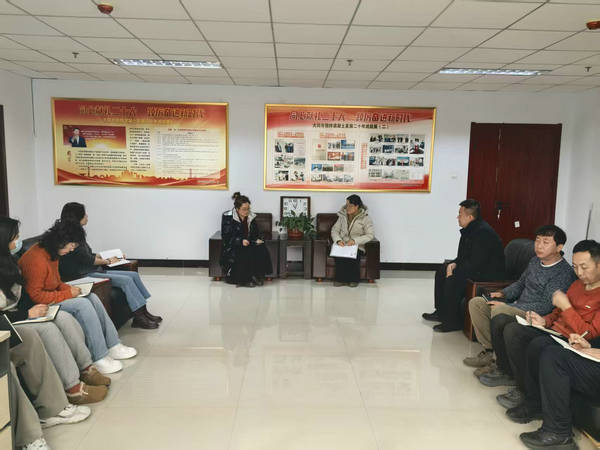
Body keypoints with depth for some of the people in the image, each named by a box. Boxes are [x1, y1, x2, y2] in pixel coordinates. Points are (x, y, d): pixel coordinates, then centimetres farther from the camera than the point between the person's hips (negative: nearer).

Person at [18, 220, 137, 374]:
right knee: (82, 305, -24)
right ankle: (99, 358, -20)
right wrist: (67, 294, -20)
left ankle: (113, 345, -2)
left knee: (92, 297, -3)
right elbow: (35, 295, -25)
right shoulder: (36, 260, -24)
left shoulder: (52, 253, 8)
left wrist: (69, 288, -1)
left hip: (51, 296, 10)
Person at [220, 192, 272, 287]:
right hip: (233, 247, -4)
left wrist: (257, 240, -6)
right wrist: (241, 241, -23)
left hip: (249, 244, 4)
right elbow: (226, 237, -10)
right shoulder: (227, 217, -6)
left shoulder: (251, 217, 8)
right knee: (244, 254, -35)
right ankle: (243, 279, -20)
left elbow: (255, 234, 17)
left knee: (261, 249, -26)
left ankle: (257, 276, -16)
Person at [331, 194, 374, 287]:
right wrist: (338, 240, -15)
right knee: (338, 256, -31)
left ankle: (354, 279, -9)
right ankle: (341, 279, -11)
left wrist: (355, 240, -21)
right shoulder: (343, 215, 8)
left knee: (353, 258, -34)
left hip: (357, 247, -2)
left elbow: (370, 235, -8)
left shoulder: (365, 218, -2)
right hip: (342, 245, 2)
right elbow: (334, 229, 7)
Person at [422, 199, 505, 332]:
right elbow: (463, 255, 16)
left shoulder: (483, 232, -25)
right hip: (476, 267, 11)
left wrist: (455, 270, -18)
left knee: (453, 279, -27)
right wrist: (453, 264, -3)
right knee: (441, 271, 11)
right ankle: (441, 312, 19)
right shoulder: (469, 230, 7)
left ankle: (454, 322, -12)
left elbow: (475, 263, -28)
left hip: (489, 274, -11)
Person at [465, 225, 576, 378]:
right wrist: (503, 293, 5)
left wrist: (507, 306, -22)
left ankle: (501, 366, -19)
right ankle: (489, 350, -7)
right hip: (518, 306, 9)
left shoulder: (564, 273, -15)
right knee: (476, 302, -4)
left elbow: (546, 306, -22)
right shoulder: (535, 261, 12)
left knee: (498, 311, -34)